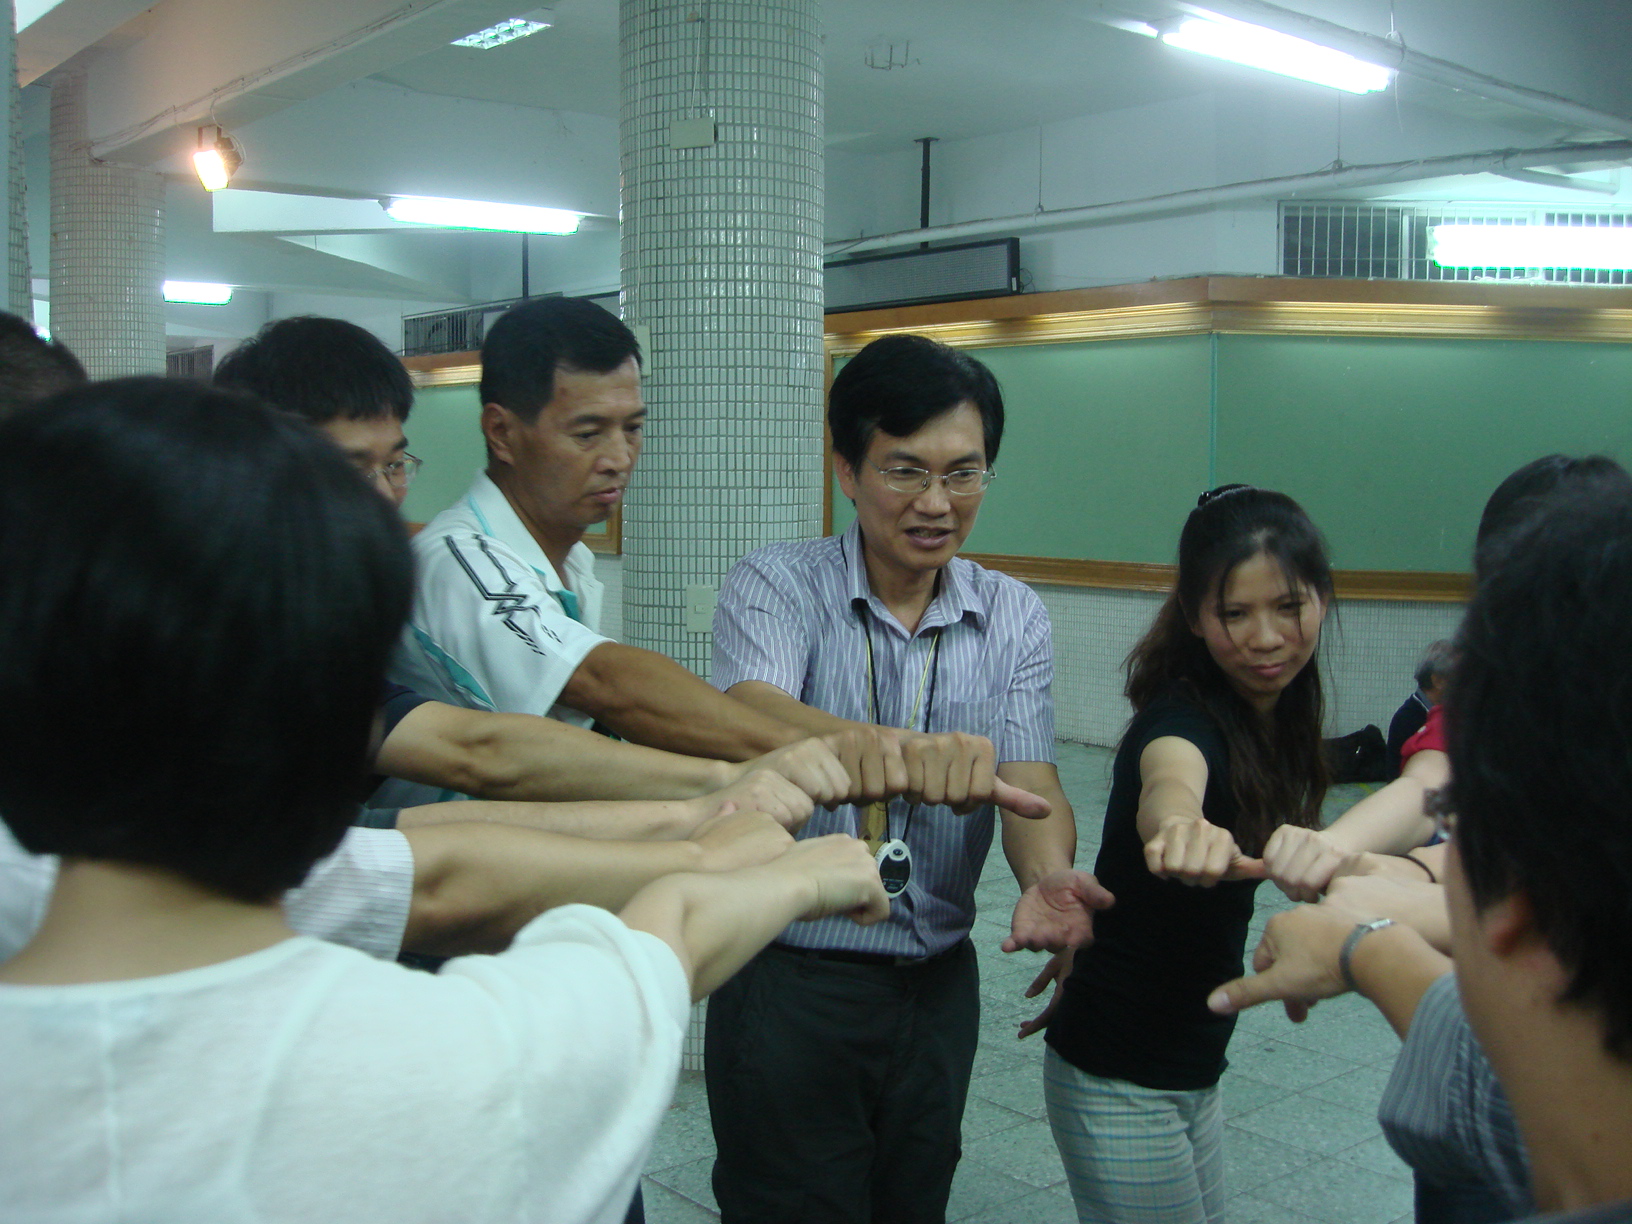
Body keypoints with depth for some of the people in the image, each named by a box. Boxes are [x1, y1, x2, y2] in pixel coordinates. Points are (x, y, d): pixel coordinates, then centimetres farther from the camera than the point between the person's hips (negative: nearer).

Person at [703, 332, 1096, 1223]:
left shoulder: (1013, 618, 1)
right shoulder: (775, 585, -10)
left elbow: (1030, 783, -10)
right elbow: (754, 720, -30)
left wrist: (1047, 876, -33)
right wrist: (896, 750, -50)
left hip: (936, 984, 4)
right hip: (787, 982, -4)